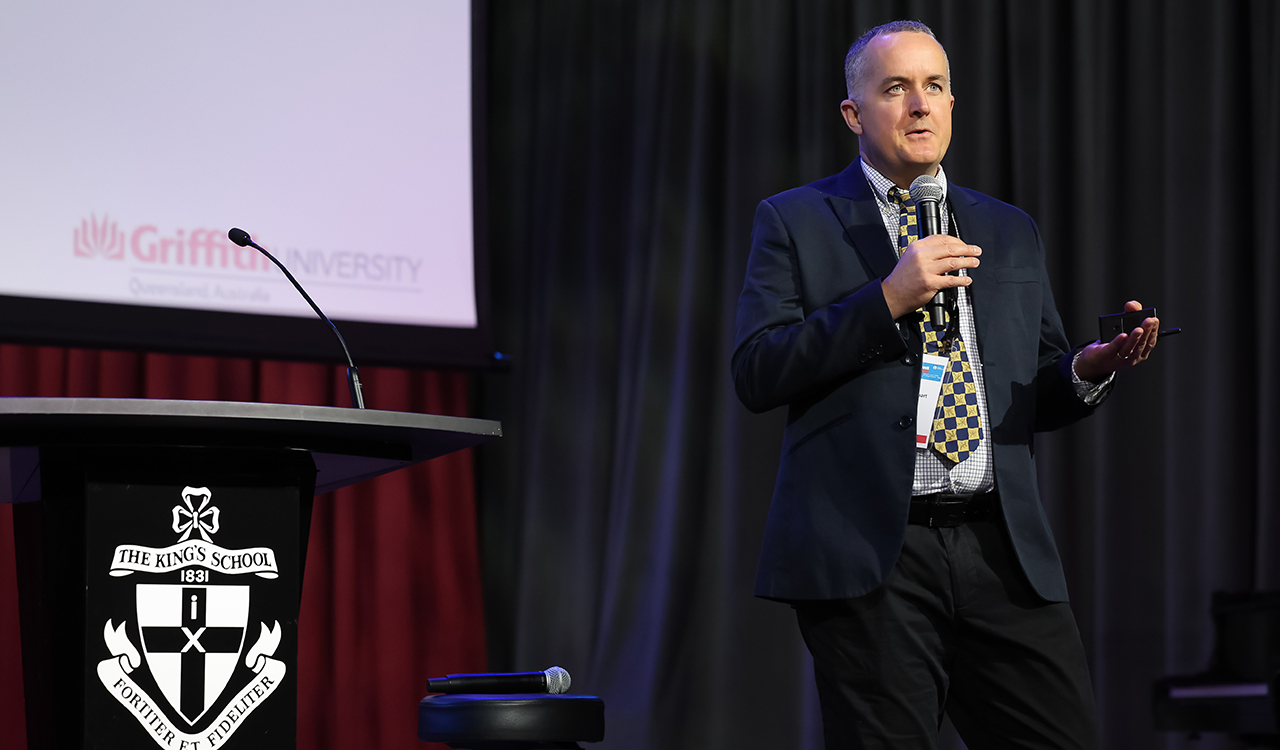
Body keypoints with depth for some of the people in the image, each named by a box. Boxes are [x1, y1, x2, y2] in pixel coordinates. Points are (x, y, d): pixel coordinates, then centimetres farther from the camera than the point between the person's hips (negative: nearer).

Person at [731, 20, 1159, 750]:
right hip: (867, 550, -3)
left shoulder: (1011, 231, 21)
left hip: (1005, 552, 4)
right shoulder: (796, 222, 8)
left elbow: (1041, 395, 21)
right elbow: (757, 373, -4)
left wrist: (1093, 368, -3)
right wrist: (888, 298, -12)